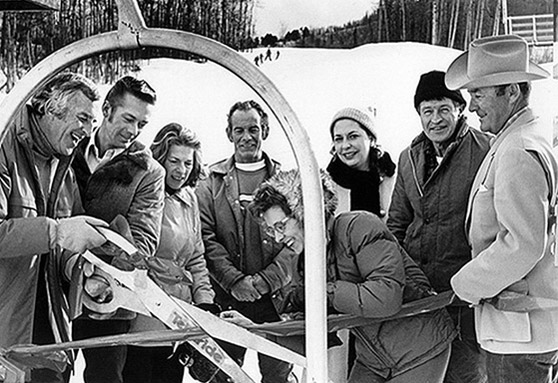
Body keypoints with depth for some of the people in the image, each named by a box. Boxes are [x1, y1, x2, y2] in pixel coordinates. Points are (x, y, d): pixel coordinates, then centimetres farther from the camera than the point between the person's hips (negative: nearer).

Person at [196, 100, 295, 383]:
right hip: (225, 298, 0)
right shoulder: (212, 182, 8)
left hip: (275, 296, 0)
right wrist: (234, 280, -13)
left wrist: (264, 281, -12)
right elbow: (205, 237, 0)